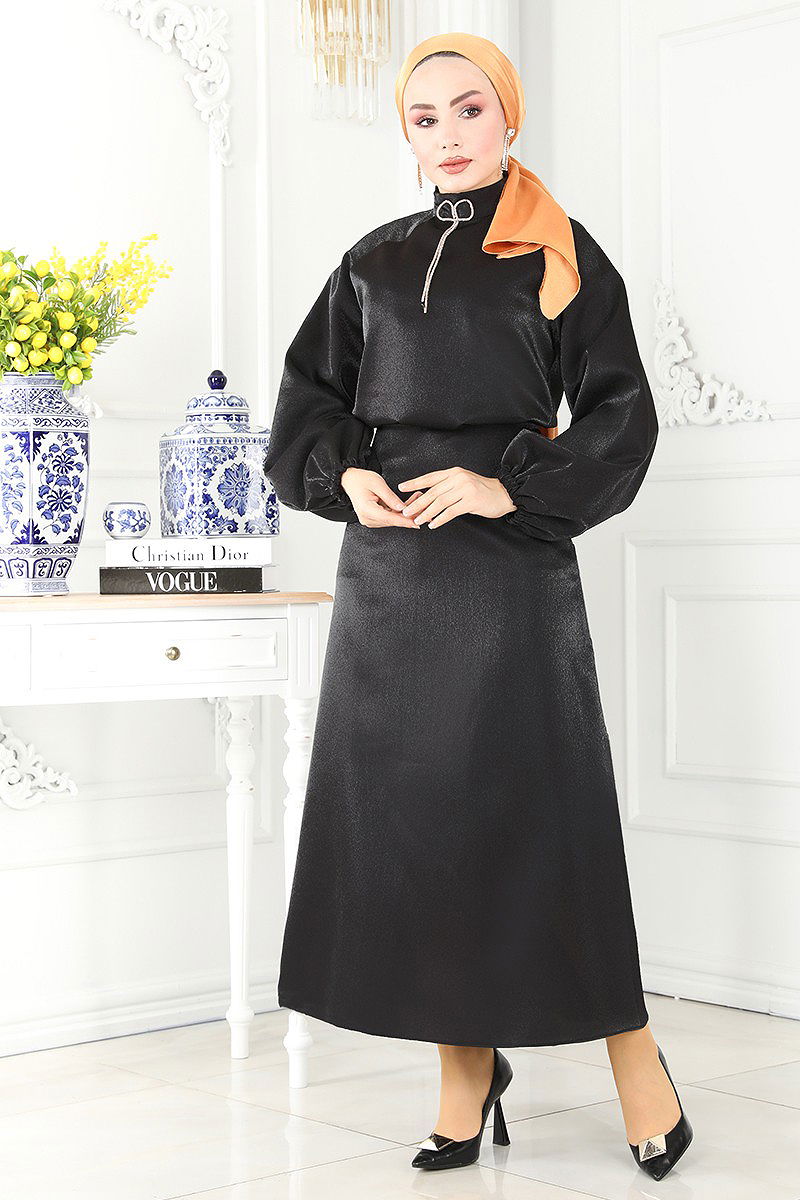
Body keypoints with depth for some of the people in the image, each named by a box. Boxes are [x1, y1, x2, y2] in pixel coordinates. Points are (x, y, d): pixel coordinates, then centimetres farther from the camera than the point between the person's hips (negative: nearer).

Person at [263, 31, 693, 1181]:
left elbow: (622, 417, -2)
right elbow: (309, 398, 16)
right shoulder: (374, 263, 15)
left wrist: (508, 486, -14)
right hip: (388, 566, 4)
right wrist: (346, 477, -4)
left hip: (508, 560, -4)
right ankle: (466, 1071, 11)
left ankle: (634, 1058, 9)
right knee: (409, 807, 2)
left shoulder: (561, 258, 4)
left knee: (537, 805, -5)